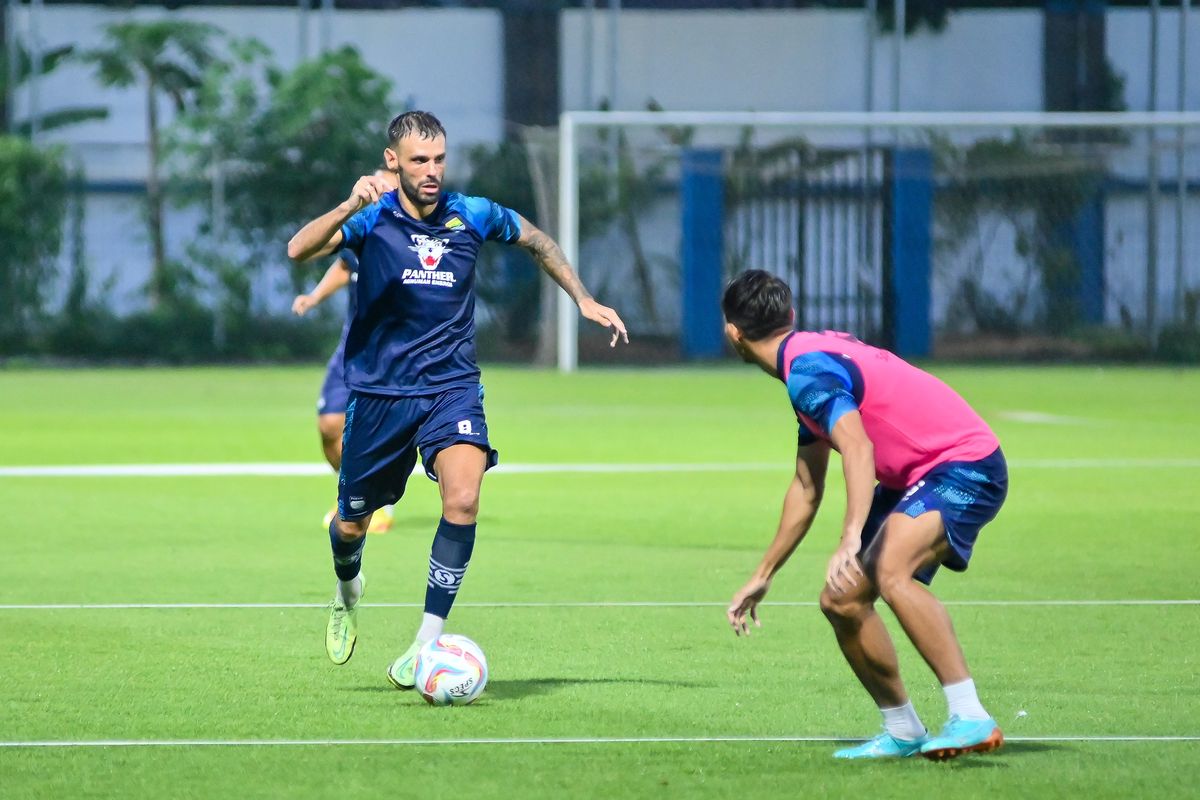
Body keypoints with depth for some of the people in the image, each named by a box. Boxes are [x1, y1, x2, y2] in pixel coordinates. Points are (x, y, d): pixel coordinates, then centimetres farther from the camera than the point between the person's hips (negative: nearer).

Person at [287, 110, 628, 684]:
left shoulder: (472, 216, -2)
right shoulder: (372, 217, -9)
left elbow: (535, 240, 19)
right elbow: (299, 250, -27)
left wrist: (584, 300, 15)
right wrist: (350, 207, -41)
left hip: (452, 385, 1)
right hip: (379, 392, -1)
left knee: (463, 498, -25)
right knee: (351, 525, 11)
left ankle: (427, 643, -20)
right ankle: (348, 593, 49)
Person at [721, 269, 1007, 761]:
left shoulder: (810, 370, -18)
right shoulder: (810, 363, 15)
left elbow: (858, 448, -37)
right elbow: (807, 488, 25)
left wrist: (852, 538, -49)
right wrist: (762, 576, 30)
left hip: (966, 466, -10)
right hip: (911, 479, 10)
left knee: (889, 573, -32)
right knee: (841, 600, 4)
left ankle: (971, 720, -36)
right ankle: (903, 732, 16)